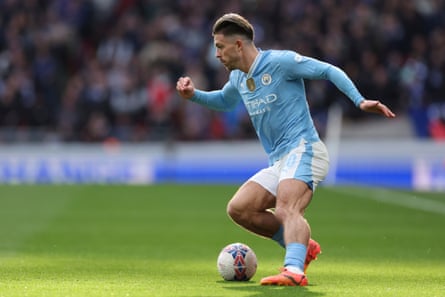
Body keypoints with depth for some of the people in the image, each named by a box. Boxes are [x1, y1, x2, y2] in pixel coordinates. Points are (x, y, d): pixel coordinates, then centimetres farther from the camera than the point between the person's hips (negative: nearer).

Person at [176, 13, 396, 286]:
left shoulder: (280, 61, -7)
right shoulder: (238, 77, 18)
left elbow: (329, 71, -5)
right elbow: (225, 101, 40)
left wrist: (359, 101, -16)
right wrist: (194, 95, 21)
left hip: (303, 150, -9)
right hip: (278, 162, 9)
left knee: (286, 211, -32)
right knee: (239, 209, -4)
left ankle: (294, 271, -54)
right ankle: (303, 246, 5)